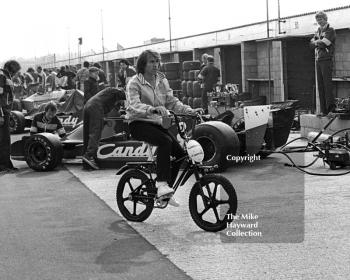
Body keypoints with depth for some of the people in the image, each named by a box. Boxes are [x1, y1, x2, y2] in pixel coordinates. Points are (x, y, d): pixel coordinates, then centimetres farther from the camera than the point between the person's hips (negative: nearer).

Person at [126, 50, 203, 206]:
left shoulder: (162, 81, 12)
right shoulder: (134, 83, -8)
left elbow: (172, 102, 7)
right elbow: (134, 105, -24)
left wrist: (189, 111, -10)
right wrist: (153, 109, -43)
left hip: (157, 123, 6)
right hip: (139, 124, -6)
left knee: (180, 152, -10)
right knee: (165, 141, -33)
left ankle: (165, 189, 6)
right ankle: (162, 184, -35)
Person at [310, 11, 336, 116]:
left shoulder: (330, 30, -3)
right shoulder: (318, 31, 19)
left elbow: (323, 43, -14)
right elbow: (312, 43, 10)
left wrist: (316, 42, 2)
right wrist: (319, 42, -7)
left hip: (327, 60, -7)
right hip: (318, 60, 7)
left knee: (327, 82, -13)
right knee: (320, 85, 3)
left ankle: (330, 105, -10)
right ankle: (323, 110, 3)